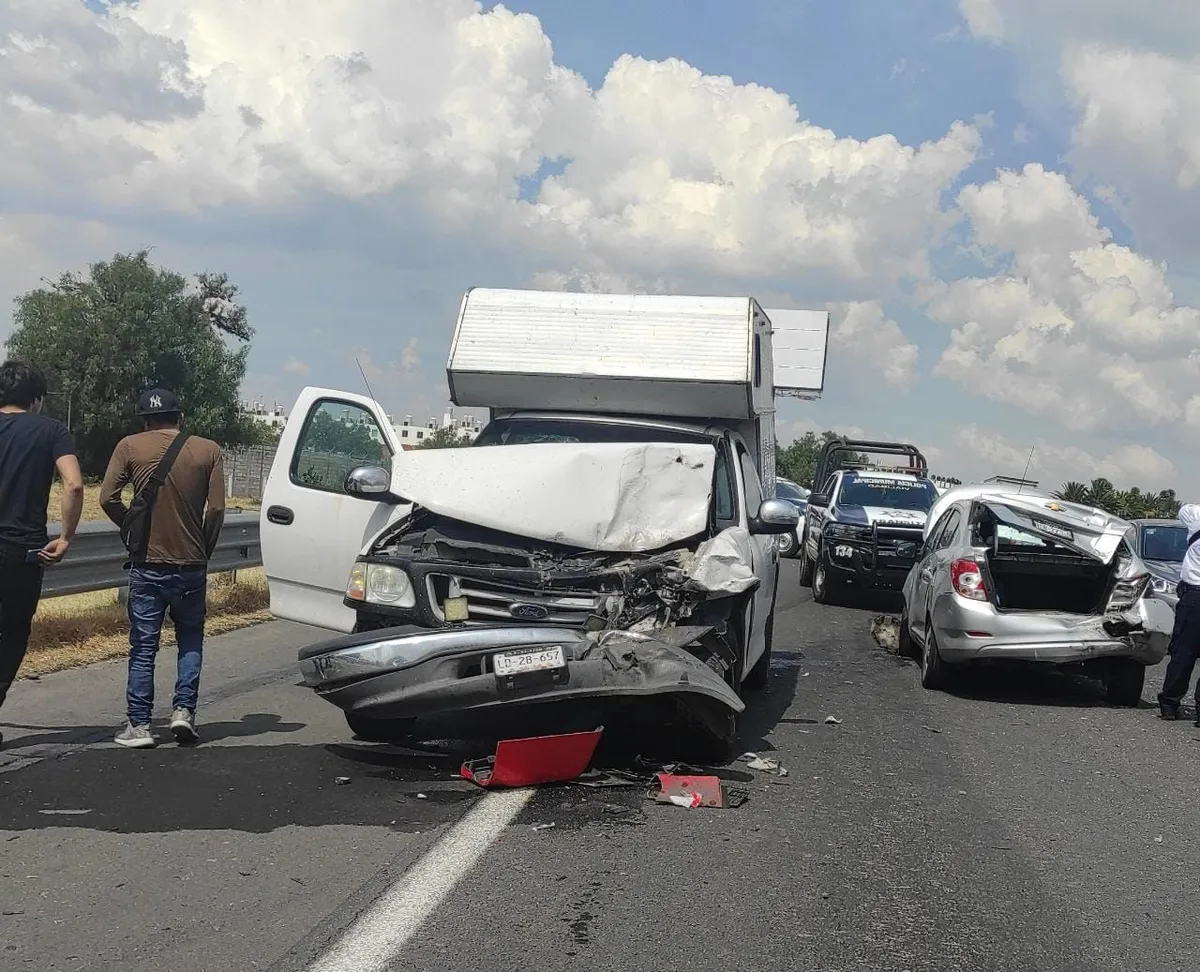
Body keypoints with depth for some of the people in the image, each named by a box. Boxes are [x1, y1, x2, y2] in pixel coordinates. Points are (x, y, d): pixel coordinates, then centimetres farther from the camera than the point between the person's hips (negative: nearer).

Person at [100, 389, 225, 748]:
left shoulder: (130, 447, -1)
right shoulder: (208, 451, 1)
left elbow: (108, 498, -8)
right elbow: (216, 509, -5)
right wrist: (204, 550, 8)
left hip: (147, 563, -1)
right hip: (191, 565, 1)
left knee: (143, 647, 7)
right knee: (190, 641, 18)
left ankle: (138, 724, 6)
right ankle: (184, 709, 6)